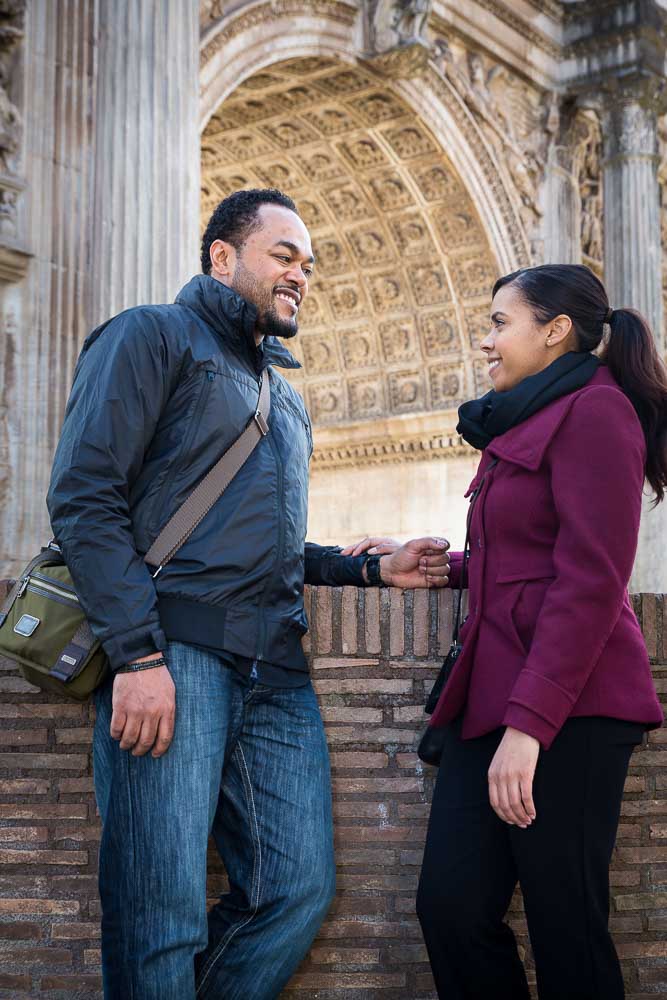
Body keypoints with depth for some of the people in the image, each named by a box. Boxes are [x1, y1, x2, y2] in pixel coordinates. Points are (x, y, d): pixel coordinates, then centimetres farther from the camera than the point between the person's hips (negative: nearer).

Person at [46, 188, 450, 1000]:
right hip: (173, 653, -7)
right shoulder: (154, 336, 4)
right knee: (163, 917, -8)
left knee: (299, 891, 3)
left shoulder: (286, 398, 29)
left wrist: (374, 569, 16)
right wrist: (139, 654, -18)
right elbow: (85, 497, -9)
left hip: (275, 674, 8)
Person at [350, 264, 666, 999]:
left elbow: (591, 580, -16)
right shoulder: (528, 423, 22)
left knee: (564, 926, -2)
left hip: (567, 707, -8)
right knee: (451, 907, 2)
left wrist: (529, 723, -22)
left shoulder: (594, 409, -7)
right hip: (493, 696, 9)